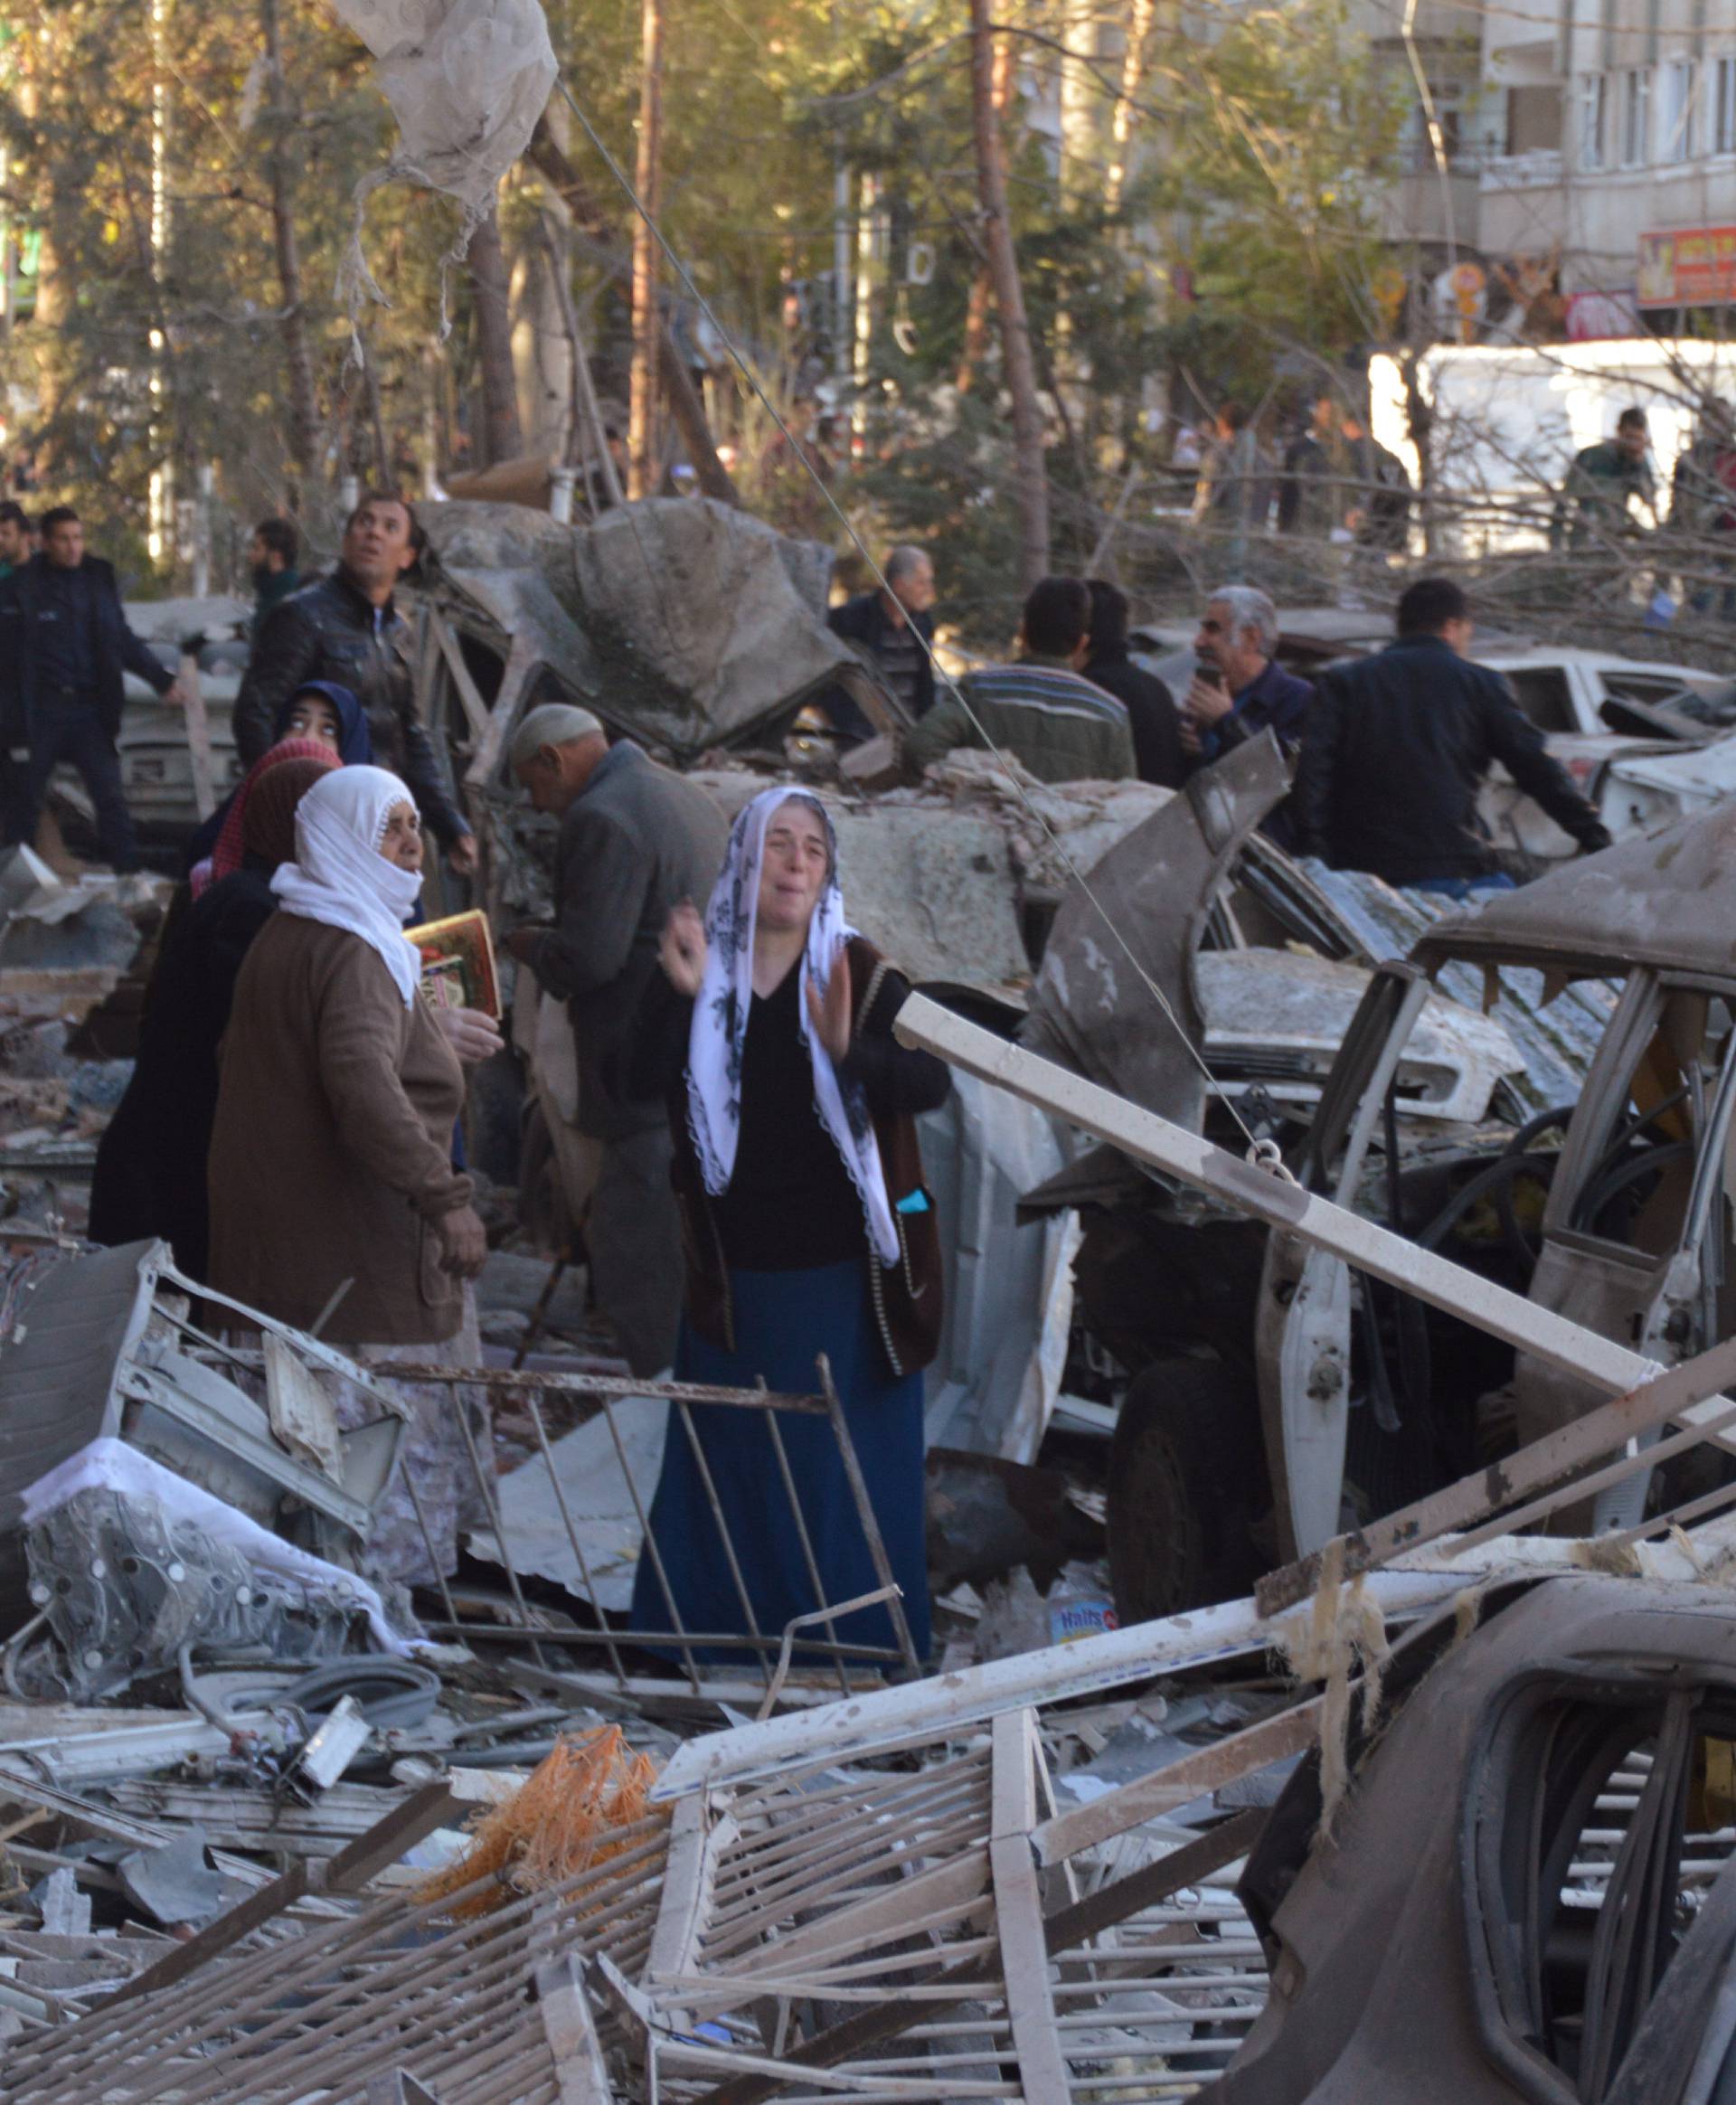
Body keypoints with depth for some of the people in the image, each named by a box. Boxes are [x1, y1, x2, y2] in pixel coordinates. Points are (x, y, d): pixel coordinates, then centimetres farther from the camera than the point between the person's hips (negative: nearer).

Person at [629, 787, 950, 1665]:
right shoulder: (699, 975, 2)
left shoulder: (860, 976, -2)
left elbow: (933, 1083, -17)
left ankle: (858, 1651, 14)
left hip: (844, 1272, -1)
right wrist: (683, 996, -26)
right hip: (736, 1276, 1)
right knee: (731, 1463, 8)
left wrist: (851, 1049, -36)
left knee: (847, 1471, 3)